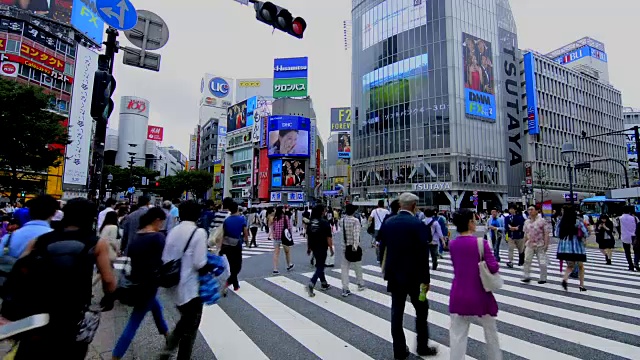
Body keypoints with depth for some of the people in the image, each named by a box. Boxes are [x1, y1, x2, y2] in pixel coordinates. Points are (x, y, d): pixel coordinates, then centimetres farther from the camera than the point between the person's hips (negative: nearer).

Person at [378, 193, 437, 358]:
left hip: (394, 275, 4)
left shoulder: (387, 223, -1)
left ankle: (399, 349, 21)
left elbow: (382, 249, 3)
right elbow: (423, 254, -15)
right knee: (421, 310, 16)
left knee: (397, 312, 11)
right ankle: (422, 346, 29)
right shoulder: (418, 224, -15)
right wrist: (425, 279, -7)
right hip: (414, 276, -4)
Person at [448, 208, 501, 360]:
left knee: (457, 335, 8)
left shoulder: (452, 244, -1)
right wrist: (496, 265, 4)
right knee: (490, 330, 23)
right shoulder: (481, 243, -14)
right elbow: (493, 268, -15)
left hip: (458, 296, 3)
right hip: (479, 296, -2)